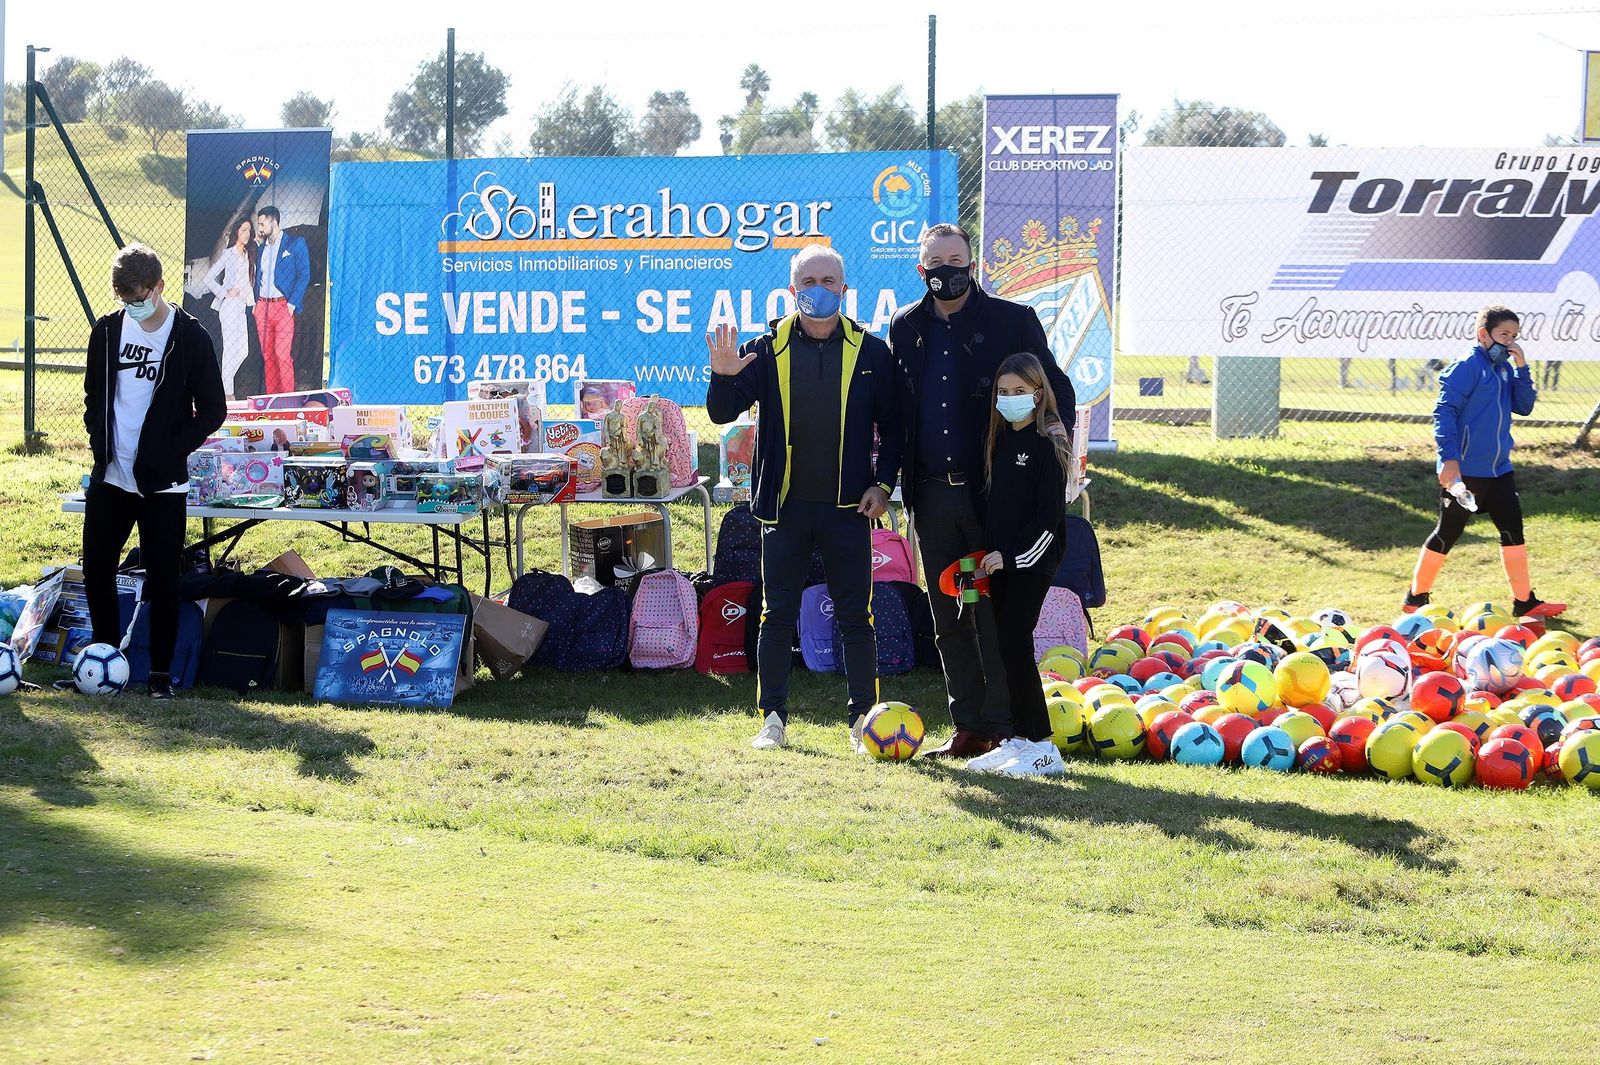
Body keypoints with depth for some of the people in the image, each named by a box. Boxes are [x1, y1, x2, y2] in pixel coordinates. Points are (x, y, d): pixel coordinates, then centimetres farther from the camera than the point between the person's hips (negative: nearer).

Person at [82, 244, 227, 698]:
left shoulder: (190, 337, -8)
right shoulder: (107, 331, 5)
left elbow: (212, 411, -5)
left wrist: (169, 452, -13)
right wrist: (100, 439, 1)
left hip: (162, 482, -4)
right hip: (110, 475, 4)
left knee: (162, 579, -1)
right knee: (97, 571, 6)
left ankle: (161, 672, 8)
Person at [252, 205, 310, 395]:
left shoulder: (295, 243, 0)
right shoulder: (261, 247, 17)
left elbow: (304, 275, -5)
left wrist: (292, 304, -12)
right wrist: (256, 302, 9)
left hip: (283, 306, -6)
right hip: (262, 306, 6)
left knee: (282, 354, -13)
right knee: (267, 355, 4)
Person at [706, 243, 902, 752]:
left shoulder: (870, 352, 2)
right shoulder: (769, 349, 3)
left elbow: (892, 425, 7)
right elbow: (723, 413, -1)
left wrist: (883, 484, -4)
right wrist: (724, 376, -21)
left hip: (848, 506, -1)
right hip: (786, 504, 1)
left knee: (855, 617, 2)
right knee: (777, 615, 3)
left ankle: (864, 719, 9)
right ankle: (773, 719, 10)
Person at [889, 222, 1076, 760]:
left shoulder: (1012, 321, 0)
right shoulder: (906, 327, 11)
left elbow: (1058, 390, 5)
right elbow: (896, 408, 17)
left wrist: (1051, 432, -14)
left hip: (993, 493, -4)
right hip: (932, 495, 4)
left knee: (996, 615, -4)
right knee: (948, 619, 8)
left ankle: (1002, 728, 0)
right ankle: (968, 729, 15)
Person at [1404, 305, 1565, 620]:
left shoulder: (1505, 369, 12)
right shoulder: (1467, 367, -13)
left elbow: (1524, 407, 8)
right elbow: (1444, 412, -18)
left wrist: (1522, 369, -3)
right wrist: (1449, 458, -25)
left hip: (1498, 469, 8)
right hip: (1463, 471, -8)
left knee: (1513, 529, 6)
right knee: (1447, 533, 0)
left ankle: (1524, 602, 13)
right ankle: (1416, 598, 13)